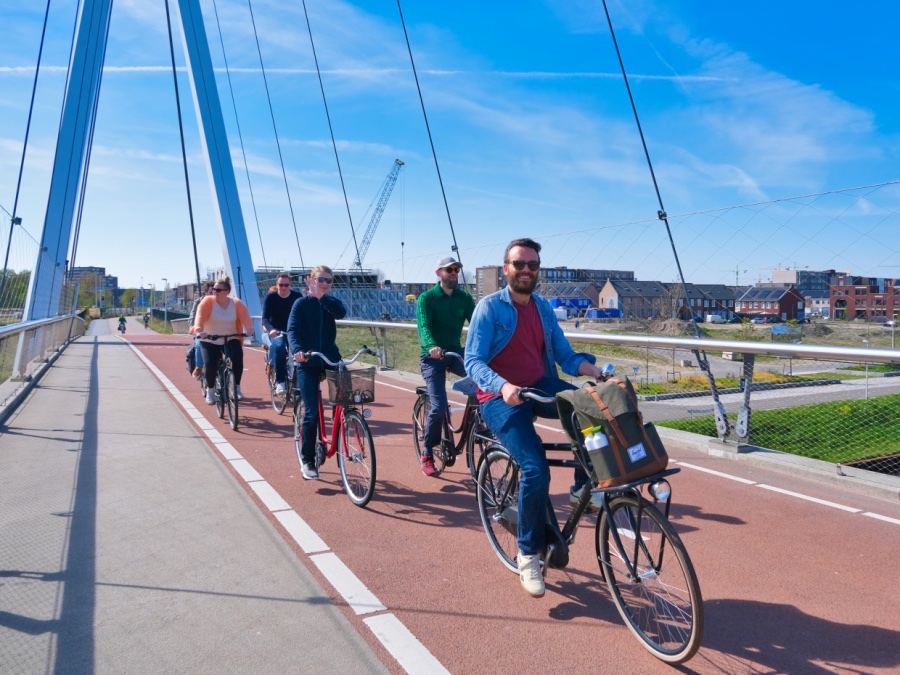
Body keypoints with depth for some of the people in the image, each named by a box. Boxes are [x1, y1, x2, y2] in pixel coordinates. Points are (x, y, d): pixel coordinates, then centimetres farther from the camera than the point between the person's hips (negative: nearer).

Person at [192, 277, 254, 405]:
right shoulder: (207, 301, -8)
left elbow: (245, 317, -17)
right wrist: (199, 330, -41)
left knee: (238, 357, -25)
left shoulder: (236, 304, -3)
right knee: (210, 364, -18)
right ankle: (210, 390, 11)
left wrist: (249, 329, -37)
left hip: (231, 340, 1)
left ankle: (237, 387, -6)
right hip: (210, 341, -1)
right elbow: (200, 317, -22)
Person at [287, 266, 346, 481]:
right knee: (312, 412, -6)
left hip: (330, 359, 3)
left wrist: (321, 296, -21)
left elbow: (341, 312, -15)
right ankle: (307, 461, 8)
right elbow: (292, 330, -16)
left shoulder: (330, 302, 9)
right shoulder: (301, 304, -1)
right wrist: (296, 350, -34)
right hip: (307, 363, -3)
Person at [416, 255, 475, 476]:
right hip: (433, 357, -3)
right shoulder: (426, 298, -7)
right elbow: (424, 325, -22)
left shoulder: (465, 298, 4)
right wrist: (432, 347, -43)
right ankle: (427, 454, 7)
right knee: (439, 406, -14)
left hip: (455, 352, 3)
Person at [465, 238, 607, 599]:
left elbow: (566, 356, 6)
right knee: (536, 469, -22)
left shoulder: (544, 308, 10)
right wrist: (503, 386, -33)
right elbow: (473, 362, -14)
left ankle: (583, 487, -1)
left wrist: (596, 371, -15)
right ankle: (528, 555, 0)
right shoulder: (490, 307, -7)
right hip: (501, 397, -5)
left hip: (540, 388, 5)